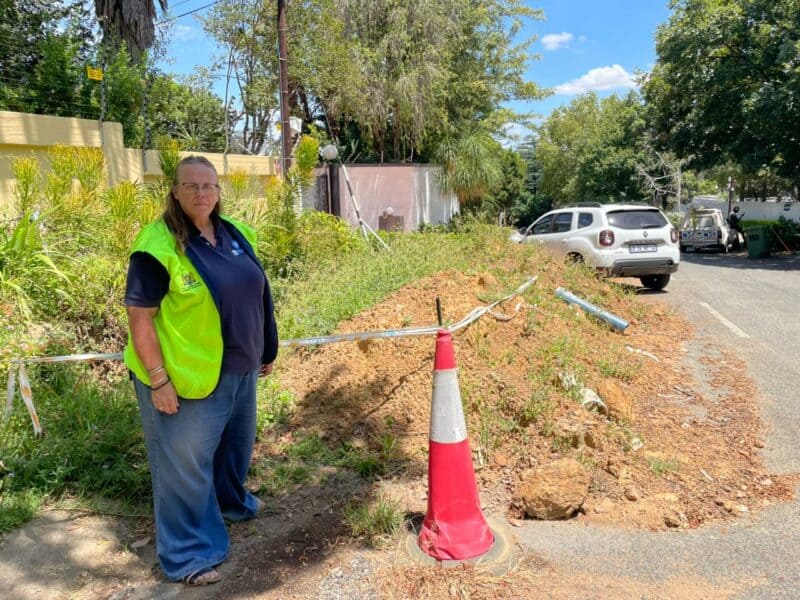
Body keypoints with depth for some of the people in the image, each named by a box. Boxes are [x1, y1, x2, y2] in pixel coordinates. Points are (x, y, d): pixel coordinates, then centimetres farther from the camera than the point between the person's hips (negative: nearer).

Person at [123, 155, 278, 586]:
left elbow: (254, 295, 12)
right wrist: (158, 380, -20)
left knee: (236, 442, 26)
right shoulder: (158, 245, -18)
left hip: (238, 369, 7)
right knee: (185, 462, 6)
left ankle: (230, 501, 53)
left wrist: (265, 349, 14)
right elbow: (139, 316, -18)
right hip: (188, 376, -7)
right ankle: (186, 554, 22)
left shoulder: (235, 233, 3)